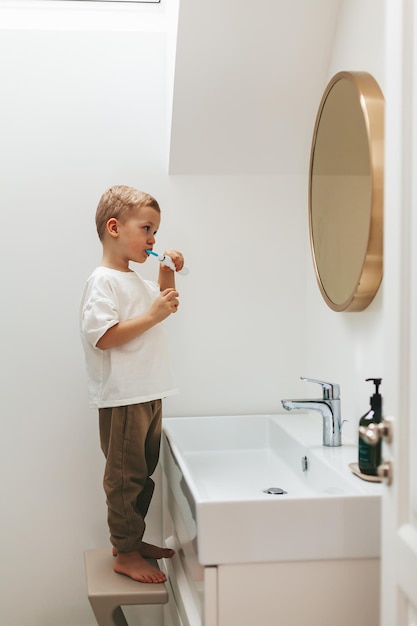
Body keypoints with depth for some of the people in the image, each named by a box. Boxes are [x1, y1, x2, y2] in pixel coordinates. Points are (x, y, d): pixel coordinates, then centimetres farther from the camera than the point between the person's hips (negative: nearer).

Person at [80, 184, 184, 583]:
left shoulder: (135, 280, 15)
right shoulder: (103, 282, -14)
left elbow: (164, 304, 34)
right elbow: (103, 337, -25)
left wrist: (168, 274, 17)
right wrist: (152, 315, -24)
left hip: (148, 396, 10)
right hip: (122, 399, -10)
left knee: (143, 473, 17)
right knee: (126, 476, -1)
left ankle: (130, 540, 30)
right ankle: (125, 555, 10)